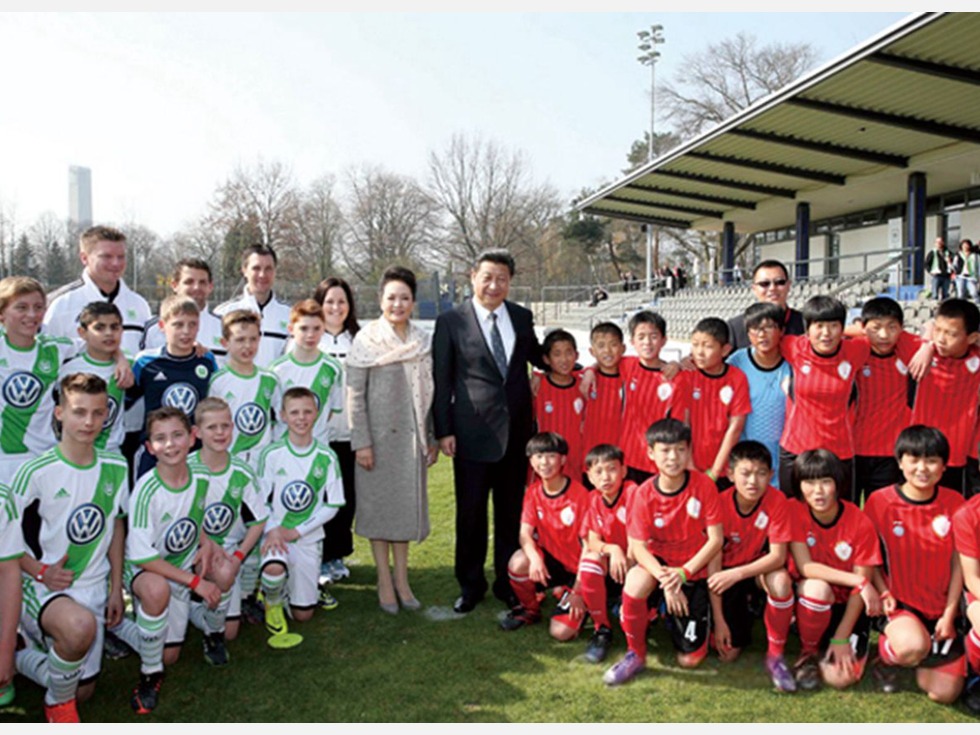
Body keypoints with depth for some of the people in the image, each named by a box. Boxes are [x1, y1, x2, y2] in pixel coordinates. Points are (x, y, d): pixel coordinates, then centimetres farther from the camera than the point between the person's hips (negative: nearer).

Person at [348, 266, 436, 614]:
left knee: (407, 504, 10)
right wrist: (361, 441, -13)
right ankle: (385, 581, 16)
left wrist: (431, 438, 8)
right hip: (378, 434, -4)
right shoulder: (367, 340, -6)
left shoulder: (422, 341, 6)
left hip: (411, 435, 4)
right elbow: (354, 393, -8)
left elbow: (429, 392, 10)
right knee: (379, 504, 5)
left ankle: (402, 579, 22)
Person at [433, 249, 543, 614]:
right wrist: (443, 430, -6)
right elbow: (441, 381, -3)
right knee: (470, 513, 7)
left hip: (517, 430, 3)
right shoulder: (451, 321, -4)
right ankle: (470, 585, 25)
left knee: (511, 512, 13)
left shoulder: (522, 317, 6)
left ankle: (508, 582, 29)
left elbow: (537, 357, 20)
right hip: (472, 432, -3)